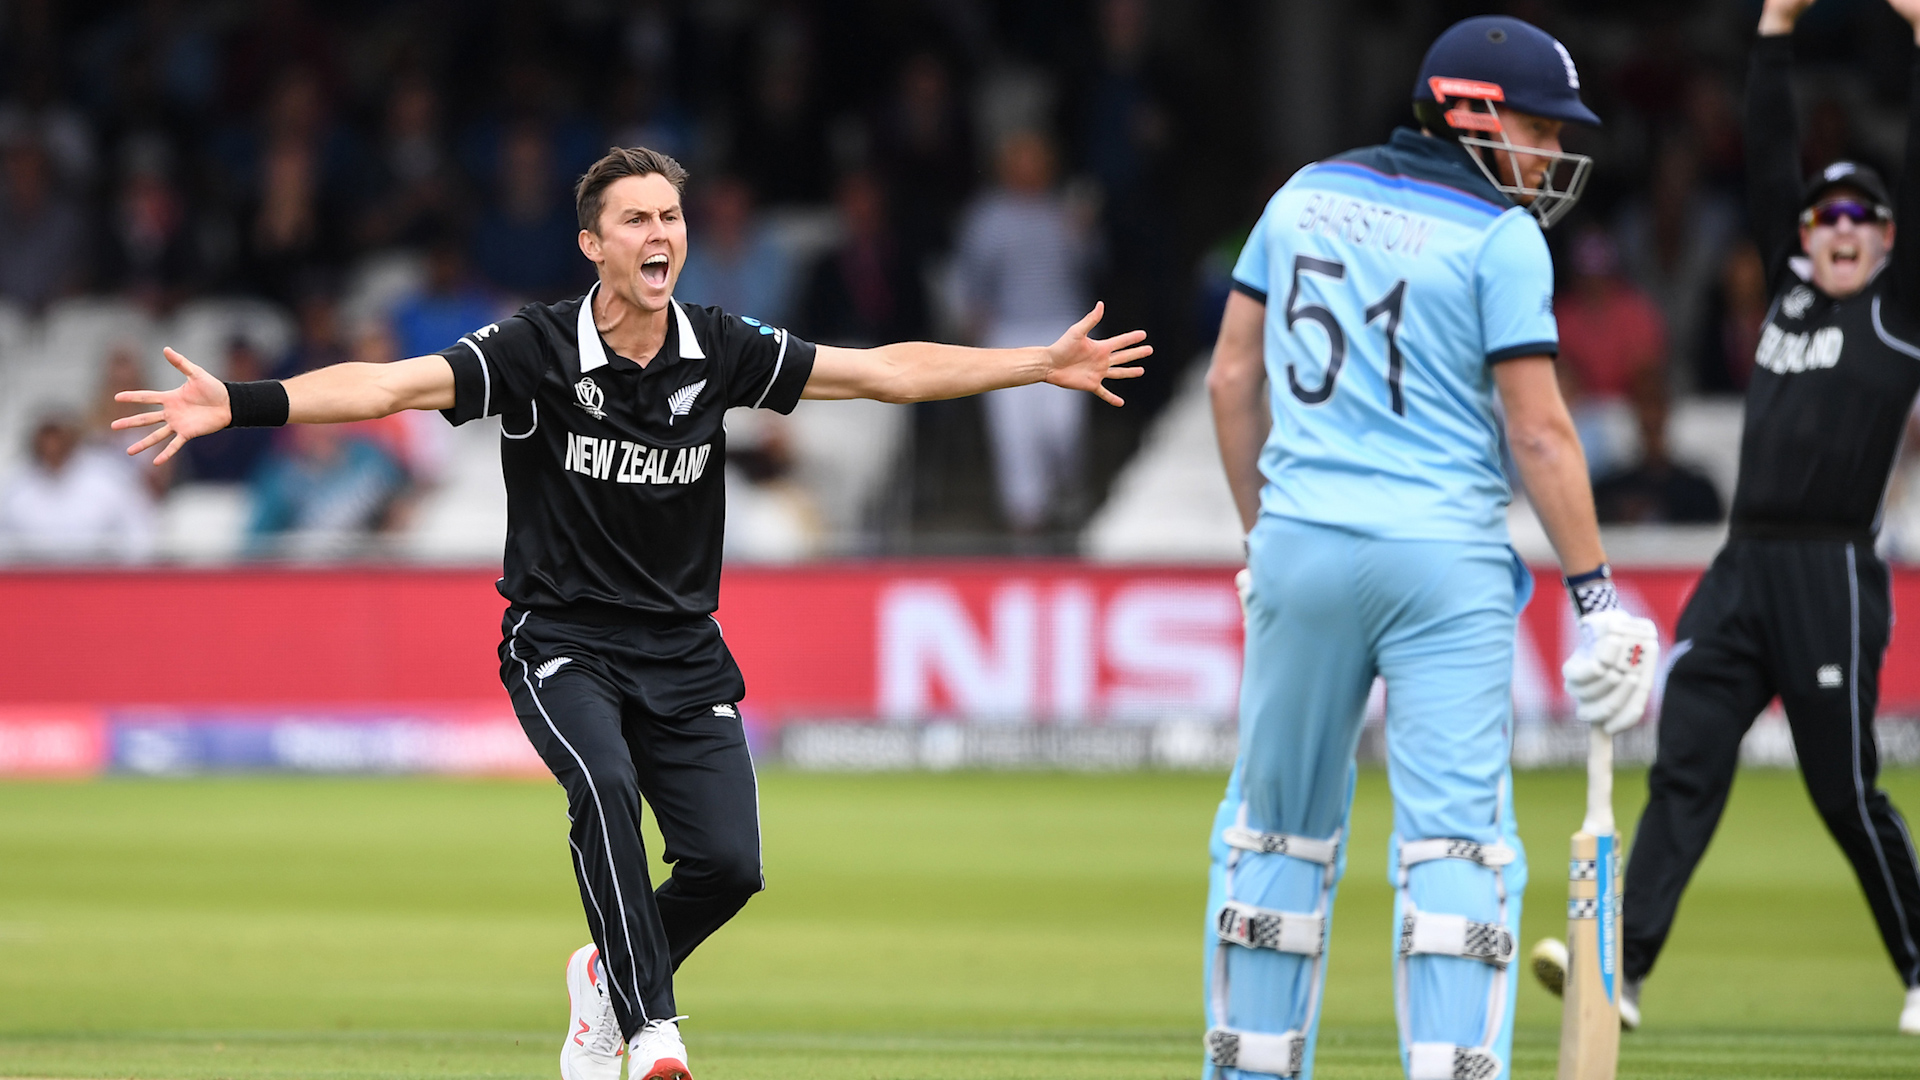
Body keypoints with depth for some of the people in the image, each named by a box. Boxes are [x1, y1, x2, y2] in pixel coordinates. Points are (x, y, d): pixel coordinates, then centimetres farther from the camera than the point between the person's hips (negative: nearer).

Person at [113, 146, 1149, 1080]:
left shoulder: (722, 351, -2)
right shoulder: (537, 349, -13)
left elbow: (890, 371, 5)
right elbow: (386, 384, -24)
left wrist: (1045, 364, 3)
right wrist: (239, 404, -38)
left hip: (683, 653, 4)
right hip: (561, 644, -4)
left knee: (727, 861, -9)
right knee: (606, 784, -33)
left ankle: (609, 974, 23)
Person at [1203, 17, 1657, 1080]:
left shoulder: (1306, 194, 10)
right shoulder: (1500, 237, -7)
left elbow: (1232, 378, 12)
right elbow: (1537, 429, -10)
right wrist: (1594, 594, -6)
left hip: (1299, 548, 5)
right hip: (1442, 558, -5)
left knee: (1277, 826, 14)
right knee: (1454, 841, -4)